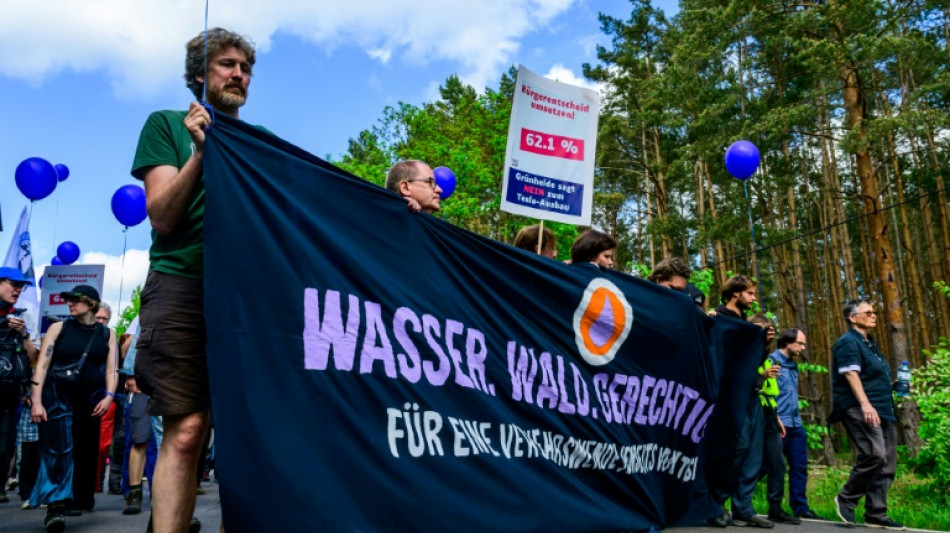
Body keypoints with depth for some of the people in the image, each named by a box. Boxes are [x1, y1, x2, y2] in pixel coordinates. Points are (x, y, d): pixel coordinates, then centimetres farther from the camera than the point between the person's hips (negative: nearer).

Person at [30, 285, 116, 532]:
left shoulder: (107, 334, 6)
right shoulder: (58, 328, 3)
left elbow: (111, 369, 4)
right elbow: (42, 365, -2)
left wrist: (109, 395, -11)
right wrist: (36, 401, -10)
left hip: (89, 400, 2)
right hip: (57, 396, -2)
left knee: (84, 451, 7)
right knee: (58, 449, -14)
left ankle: (78, 500, 20)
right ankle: (55, 507, -17)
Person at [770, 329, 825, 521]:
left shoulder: (793, 365, 17)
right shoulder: (773, 361, -8)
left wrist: (797, 418, 15)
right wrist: (776, 418, -20)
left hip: (796, 424, 8)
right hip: (780, 423, -8)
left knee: (800, 466, 9)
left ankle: (800, 507, 17)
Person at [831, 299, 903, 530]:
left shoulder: (870, 343, 22)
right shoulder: (848, 342, -6)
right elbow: (851, 373, -20)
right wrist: (865, 404, -30)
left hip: (882, 410, 10)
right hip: (859, 409, -10)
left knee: (887, 463, 5)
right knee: (874, 454, -23)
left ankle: (876, 514, 11)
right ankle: (845, 499, -6)